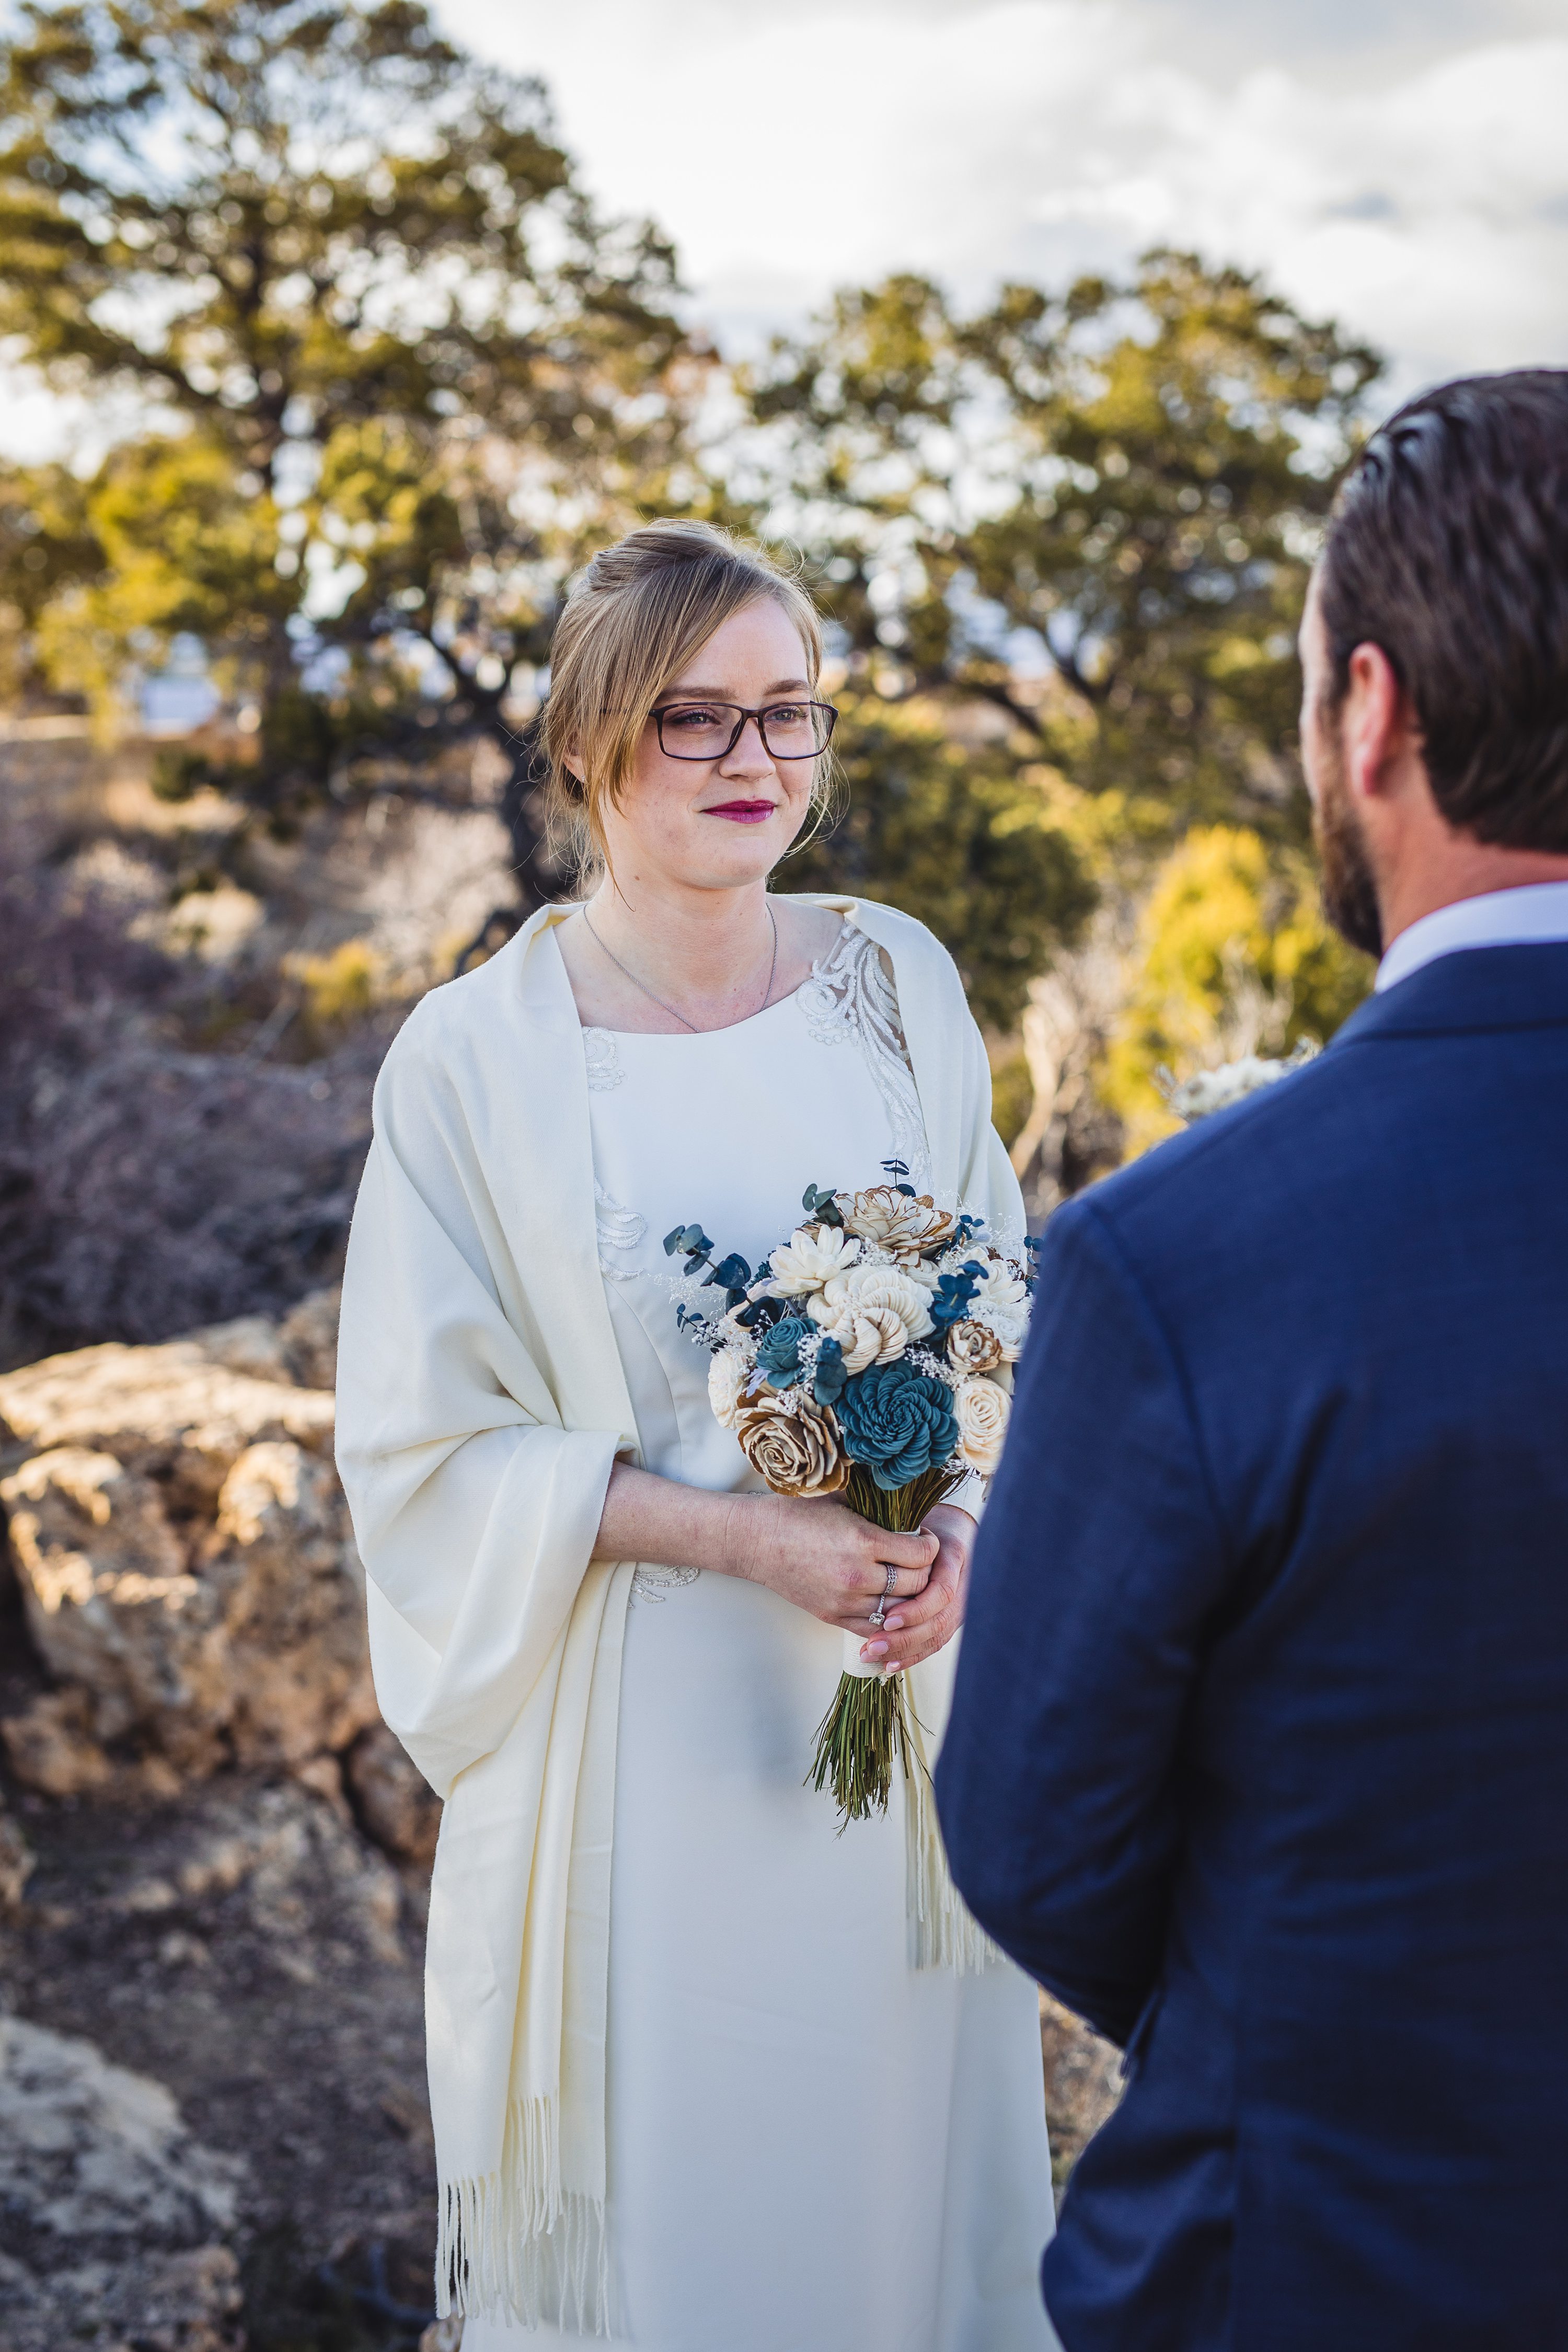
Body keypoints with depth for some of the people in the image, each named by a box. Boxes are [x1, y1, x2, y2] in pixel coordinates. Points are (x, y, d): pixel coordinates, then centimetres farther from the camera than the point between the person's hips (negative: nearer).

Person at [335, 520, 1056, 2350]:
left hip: (908, 1699, 4)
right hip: (645, 1736, -3)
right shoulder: (478, 1059, -11)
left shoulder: (896, 985, 0)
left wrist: (962, 1527, -11)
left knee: (900, 2136, 18)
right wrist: (740, 1533, -18)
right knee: (662, 2192, 12)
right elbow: (426, 1449, -8)